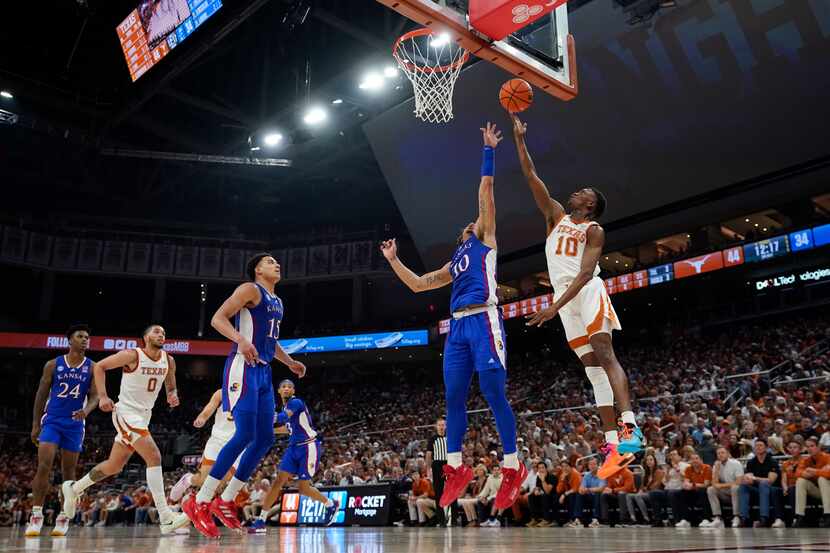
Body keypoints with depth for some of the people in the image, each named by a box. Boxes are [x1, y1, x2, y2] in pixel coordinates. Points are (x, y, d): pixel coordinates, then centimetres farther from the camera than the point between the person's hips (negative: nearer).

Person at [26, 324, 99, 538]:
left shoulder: (92, 368, 2)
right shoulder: (53, 365, 3)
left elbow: (94, 396, -1)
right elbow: (41, 394, 7)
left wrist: (86, 410, -23)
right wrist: (35, 424, 5)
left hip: (75, 424, 1)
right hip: (51, 421, 0)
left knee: (68, 471, 5)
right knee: (44, 466, -13)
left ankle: (64, 517, 14)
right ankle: (36, 515, -4)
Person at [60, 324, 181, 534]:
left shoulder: (169, 361, 3)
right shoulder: (133, 355, -13)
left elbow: (170, 386, 18)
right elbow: (99, 367, -4)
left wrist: (172, 396, -5)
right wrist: (103, 396, -14)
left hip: (143, 416, 8)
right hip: (126, 413, -7)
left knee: (114, 466, 18)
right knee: (154, 457, -20)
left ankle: (73, 488, 43)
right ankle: (166, 519, -19)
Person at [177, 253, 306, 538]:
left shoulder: (277, 302, 22)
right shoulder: (250, 289, -5)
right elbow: (217, 318, -14)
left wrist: (290, 362, 27)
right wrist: (241, 339, -29)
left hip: (263, 372, 9)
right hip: (243, 368, -9)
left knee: (265, 439, 4)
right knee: (244, 435, -17)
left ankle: (225, 502, 13)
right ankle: (198, 503, -8)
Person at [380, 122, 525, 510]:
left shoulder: (485, 241, 14)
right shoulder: (453, 264, 30)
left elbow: (486, 189, 9)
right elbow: (416, 285, 30)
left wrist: (488, 150, 10)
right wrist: (393, 260, 30)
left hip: (483, 321, -7)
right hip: (457, 327, 7)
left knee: (494, 394, -10)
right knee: (453, 398, 4)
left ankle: (513, 468, -4)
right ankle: (456, 469, 12)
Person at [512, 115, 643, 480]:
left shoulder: (594, 230, 2)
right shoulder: (556, 215, 19)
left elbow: (585, 273, -12)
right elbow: (531, 176, 14)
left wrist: (554, 307, -22)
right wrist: (518, 138, 9)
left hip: (588, 292, -5)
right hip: (564, 298, 5)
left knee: (604, 355, -20)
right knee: (592, 368, 0)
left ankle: (629, 427, -30)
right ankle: (612, 446, -2)